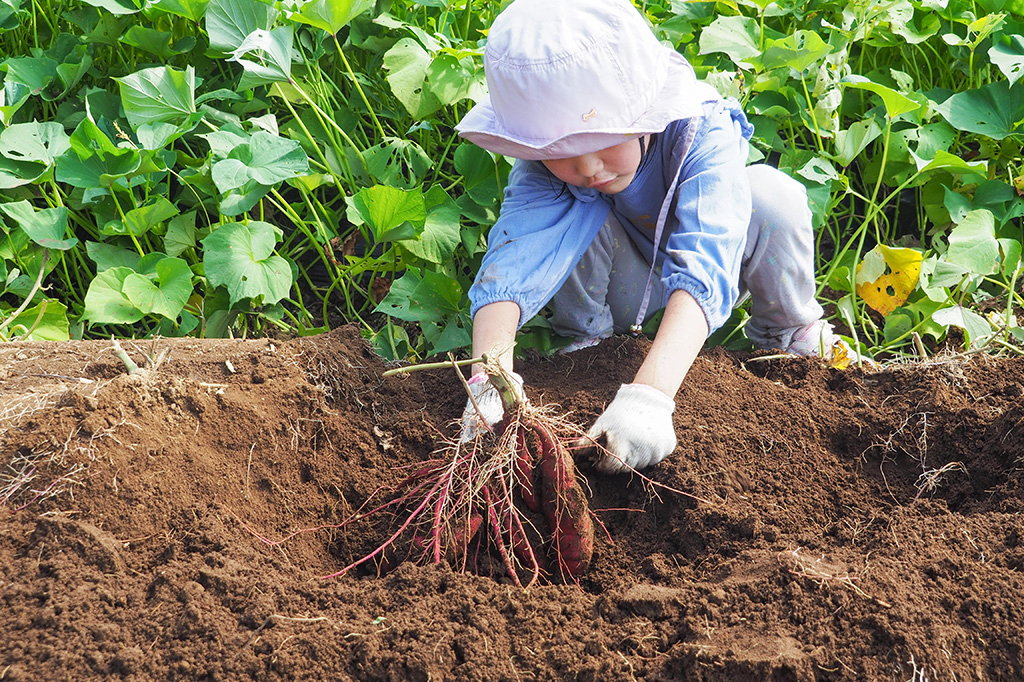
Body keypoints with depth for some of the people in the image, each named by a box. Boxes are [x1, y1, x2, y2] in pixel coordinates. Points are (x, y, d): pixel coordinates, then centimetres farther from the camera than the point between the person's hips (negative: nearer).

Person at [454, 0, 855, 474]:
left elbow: (703, 267, -51)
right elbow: (511, 258, -42)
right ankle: (586, 337, -4)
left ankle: (789, 332, -5)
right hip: (622, 289, 1)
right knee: (577, 215, -31)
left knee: (771, 192, -32)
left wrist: (648, 395, -65)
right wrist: (490, 380, -62)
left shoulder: (700, 130, -37)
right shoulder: (546, 165, -29)